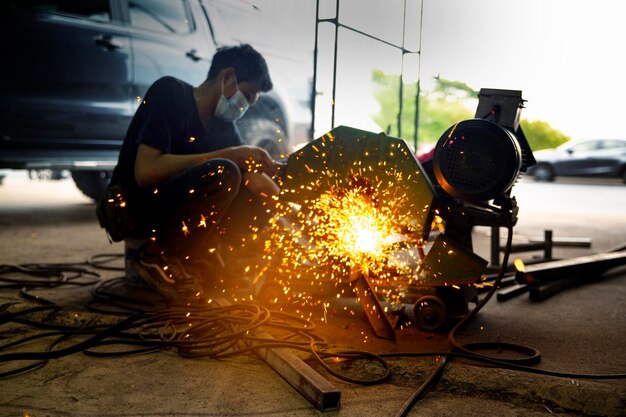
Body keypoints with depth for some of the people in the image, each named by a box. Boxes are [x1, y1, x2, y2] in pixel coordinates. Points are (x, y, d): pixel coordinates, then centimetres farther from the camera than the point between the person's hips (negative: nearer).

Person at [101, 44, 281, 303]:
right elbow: (145, 172, -26)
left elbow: (258, 182, 5)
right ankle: (159, 256, -16)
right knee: (222, 172, -30)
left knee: (261, 202, -7)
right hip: (133, 208, -7)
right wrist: (230, 155, -26)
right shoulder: (170, 92, -13)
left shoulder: (222, 124, 8)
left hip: (172, 211, 8)